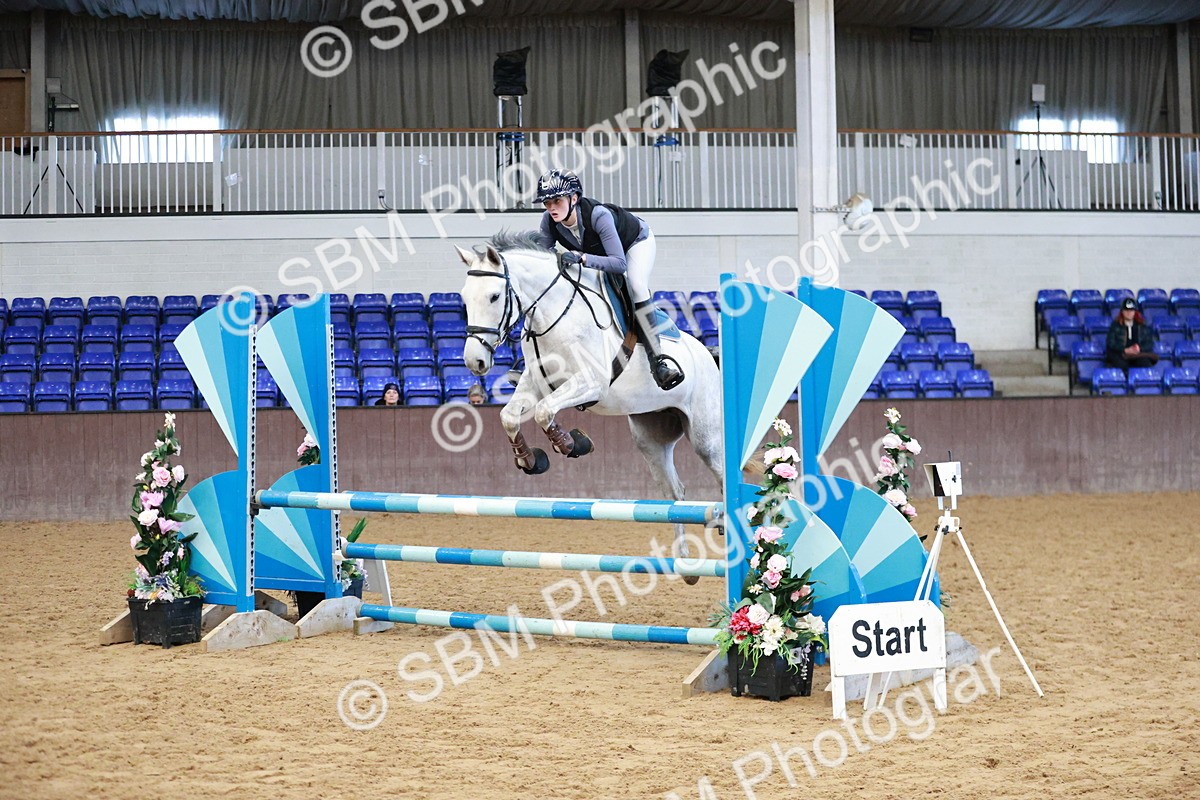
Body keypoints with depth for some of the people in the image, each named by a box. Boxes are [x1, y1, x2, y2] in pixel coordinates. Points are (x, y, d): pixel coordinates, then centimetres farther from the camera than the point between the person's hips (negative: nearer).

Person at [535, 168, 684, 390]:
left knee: (636, 286, -30)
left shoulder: (598, 214, -43)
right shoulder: (549, 221, -26)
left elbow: (620, 263, -48)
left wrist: (582, 258, -58)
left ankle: (658, 358, -33)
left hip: (636, 241, -7)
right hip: (599, 250, 7)